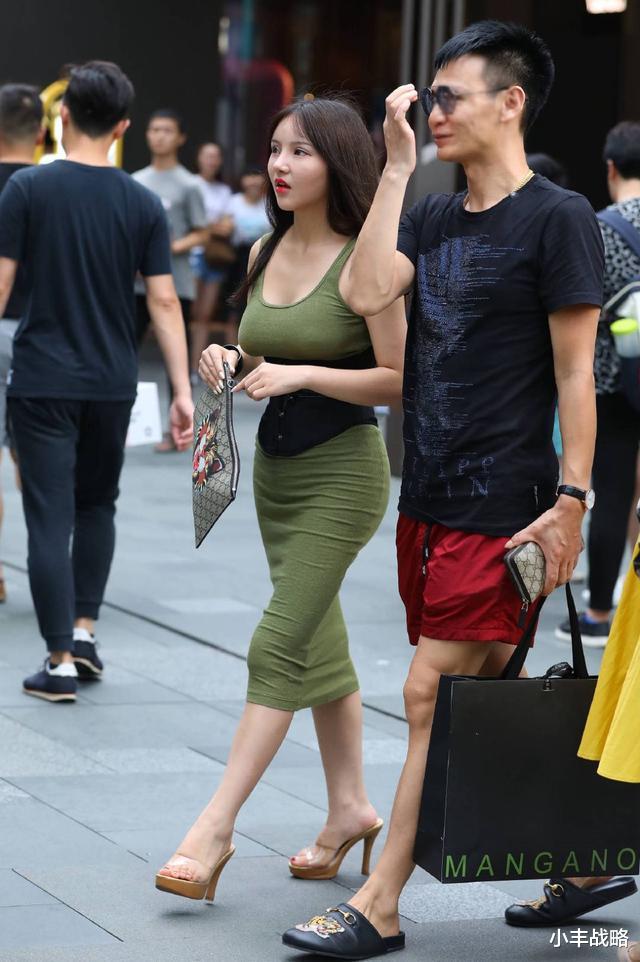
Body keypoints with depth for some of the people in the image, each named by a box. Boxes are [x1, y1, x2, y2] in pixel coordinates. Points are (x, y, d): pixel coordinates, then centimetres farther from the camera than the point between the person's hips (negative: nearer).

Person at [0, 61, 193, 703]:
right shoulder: (142, 204, -1)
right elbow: (163, 300, -3)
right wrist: (182, 392, -1)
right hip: (112, 383, 3)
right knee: (96, 505, 23)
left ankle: (61, 662, -3)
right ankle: (84, 630, 18)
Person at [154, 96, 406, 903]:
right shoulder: (264, 253, 7)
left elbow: (401, 380, -15)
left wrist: (300, 374, -22)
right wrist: (229, 359, -2)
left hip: (343, 470, -8)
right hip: (275, 465, 8)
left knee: (278, 644, -11)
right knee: (319, 640, 14)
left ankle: (215, 827, -11)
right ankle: (349, 806, 25)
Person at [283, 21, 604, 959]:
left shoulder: (558, 218, -7)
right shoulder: (433, 218, 14)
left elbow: (575, 373, -10)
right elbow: (365, 292, -5)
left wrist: (571, 501, -15)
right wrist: (397, 166, -3)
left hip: (499, 508, -8)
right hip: (425, 499, 8)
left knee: (433, 697, -8)